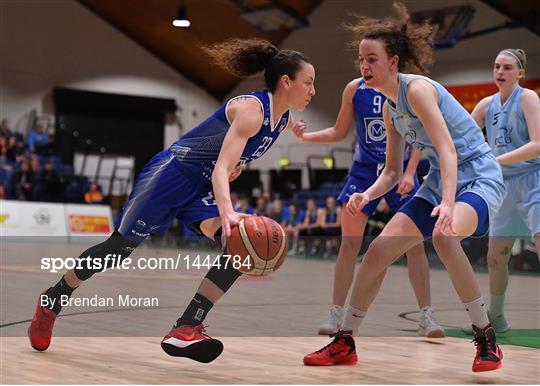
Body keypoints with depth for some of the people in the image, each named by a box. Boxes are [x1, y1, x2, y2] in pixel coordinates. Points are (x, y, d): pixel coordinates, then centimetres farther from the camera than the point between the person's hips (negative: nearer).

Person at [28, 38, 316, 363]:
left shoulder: (285, 121, 2)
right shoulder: (252, 109, -25)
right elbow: (220, 170, -36)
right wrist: (228, 214, -51)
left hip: (201, 189, 8)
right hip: (171, 174, -7)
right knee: (119, 246, 4)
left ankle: (184, 330, -19)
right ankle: (51, 302, 26)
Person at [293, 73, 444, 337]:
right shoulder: (354, 89, -1)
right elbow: (339, 133, 7)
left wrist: (409, 172, -19)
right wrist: (307, 136, -8)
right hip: (364, 171, 2)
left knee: (414, 244, -4)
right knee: (349, 244, -3)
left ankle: (426, 316, 2)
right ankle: (336, 313, 6)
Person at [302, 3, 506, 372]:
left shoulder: (417, 89, -19)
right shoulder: (389, 108, 8)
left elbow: (448, 151, -29)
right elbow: (393, 172, 13)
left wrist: (448, 203, -43)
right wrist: (367, 195, -7)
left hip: (479, 177, -9)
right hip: (439, 180, 9)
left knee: (444, 237, -38)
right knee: (379, 249, 1)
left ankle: (487, 339, -20)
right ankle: (344, 343, 15)